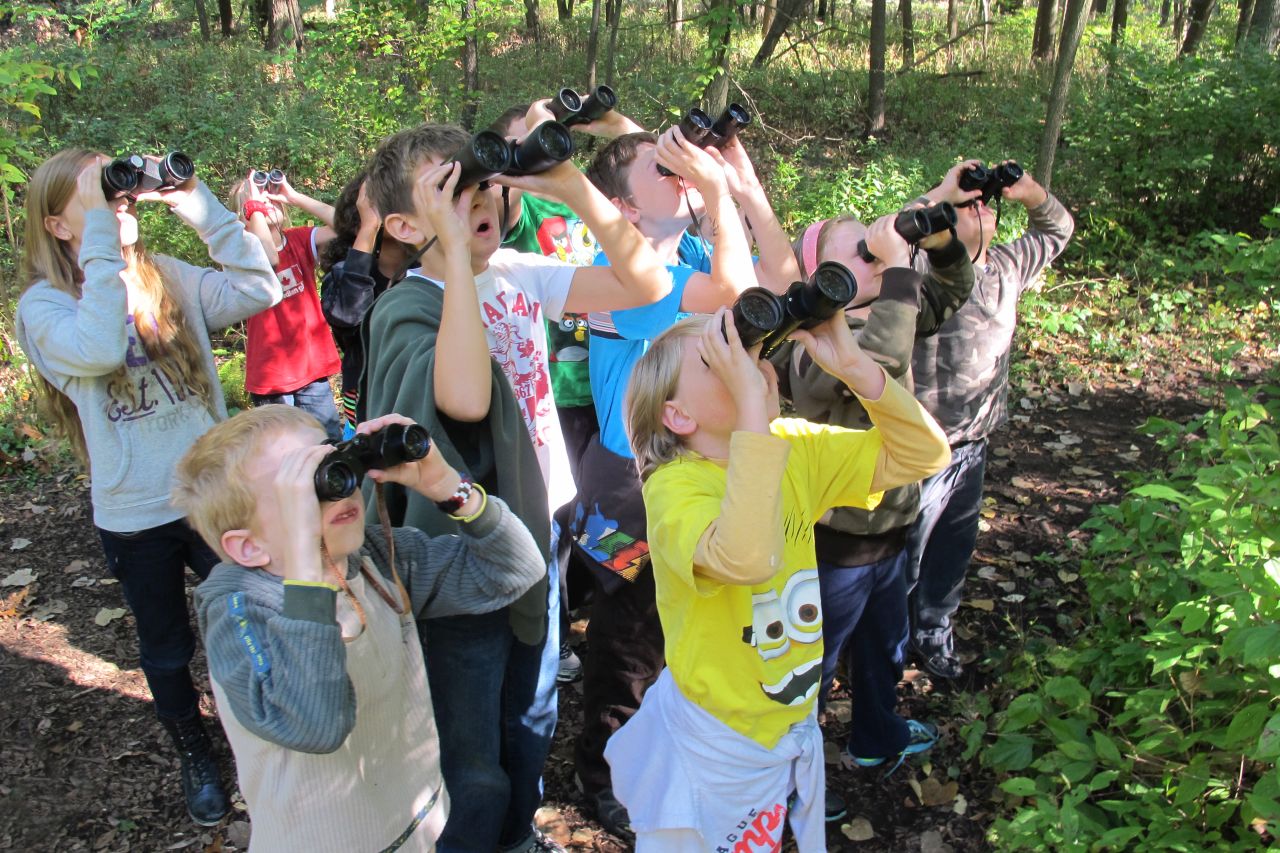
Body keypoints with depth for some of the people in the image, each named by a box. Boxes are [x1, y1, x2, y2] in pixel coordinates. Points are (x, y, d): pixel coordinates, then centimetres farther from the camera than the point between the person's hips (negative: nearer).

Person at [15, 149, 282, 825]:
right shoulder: (44, 304, -10)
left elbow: (258, 290, -13)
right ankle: (194, 756, 42)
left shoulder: (168, 278, 0)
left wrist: (199, 207, -17)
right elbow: (100, 349, -32)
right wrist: (100, 234, -28)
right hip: (135, 516, -2)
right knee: (167, 649, 18)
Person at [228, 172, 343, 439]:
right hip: (270, 374, -4)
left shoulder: (299, 239, 5)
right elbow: (269, 258, -33)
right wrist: (255, 206, -21)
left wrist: (293, 196, -11)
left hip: (312, 368, 4)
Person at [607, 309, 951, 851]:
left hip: (796, 722, 6)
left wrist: (854, 367, -24)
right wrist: (752, 398, -47)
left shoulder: (795, 449, -8)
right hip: (715, 743, -6)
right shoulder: (674, 487, -28)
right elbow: (745, 560, -49)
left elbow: (924, 455, -9)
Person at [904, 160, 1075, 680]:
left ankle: (934, 636, 43)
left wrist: (1026, 190, -1)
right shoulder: (928, 272, -21)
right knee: (903, 559, 9)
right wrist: (940, 193, -32)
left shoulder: (1007, 266, 3)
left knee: (954, 549, 23)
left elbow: (1057, 229, 20)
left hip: (973, 447, 8)